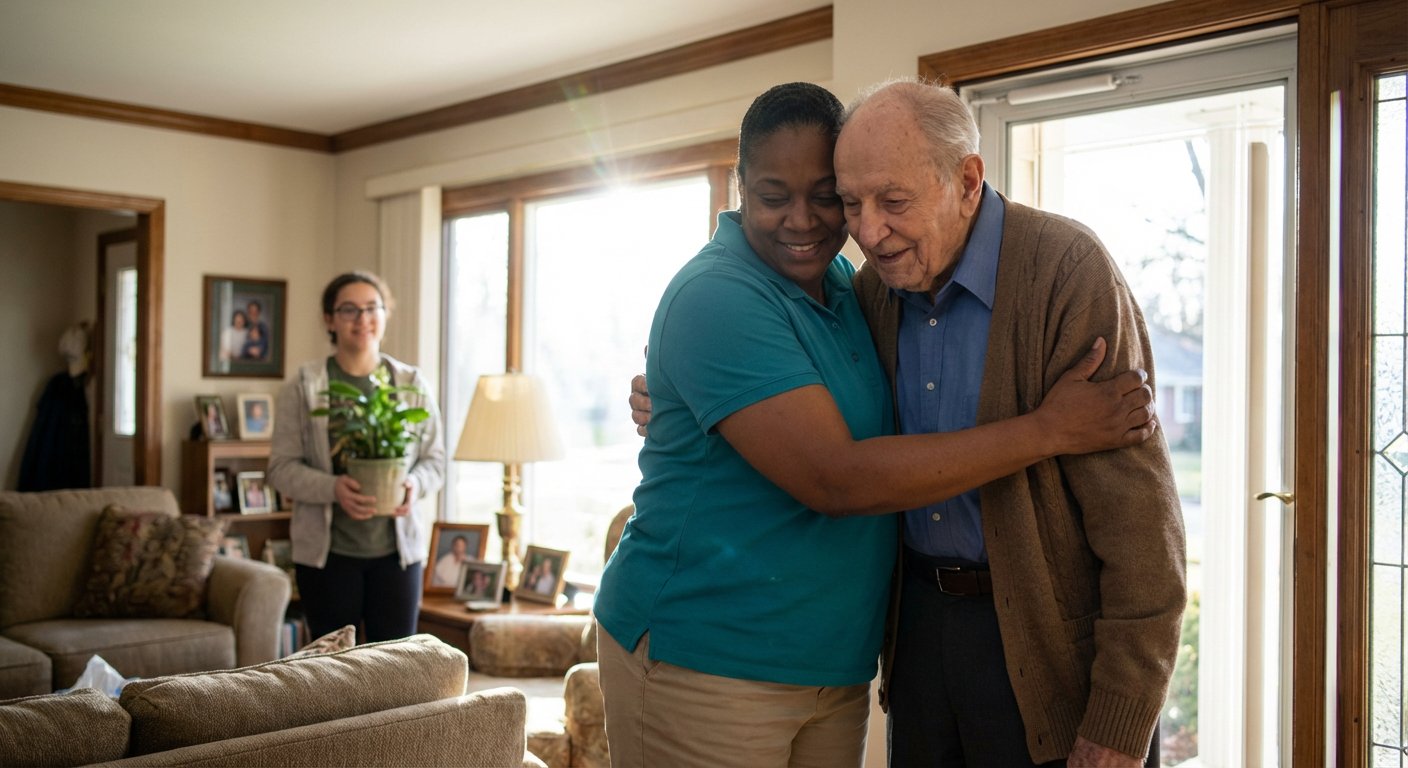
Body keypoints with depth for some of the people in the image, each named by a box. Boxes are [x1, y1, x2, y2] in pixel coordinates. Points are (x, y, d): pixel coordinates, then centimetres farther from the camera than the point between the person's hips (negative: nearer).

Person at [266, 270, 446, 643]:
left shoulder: (412, 384, 6)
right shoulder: (303, 386, 0)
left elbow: (435, 459, 9)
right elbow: (281, 467, -4)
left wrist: (415, 483, -14)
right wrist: (332, 488, -22)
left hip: (397, 547, 1)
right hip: (326, 551, -1)